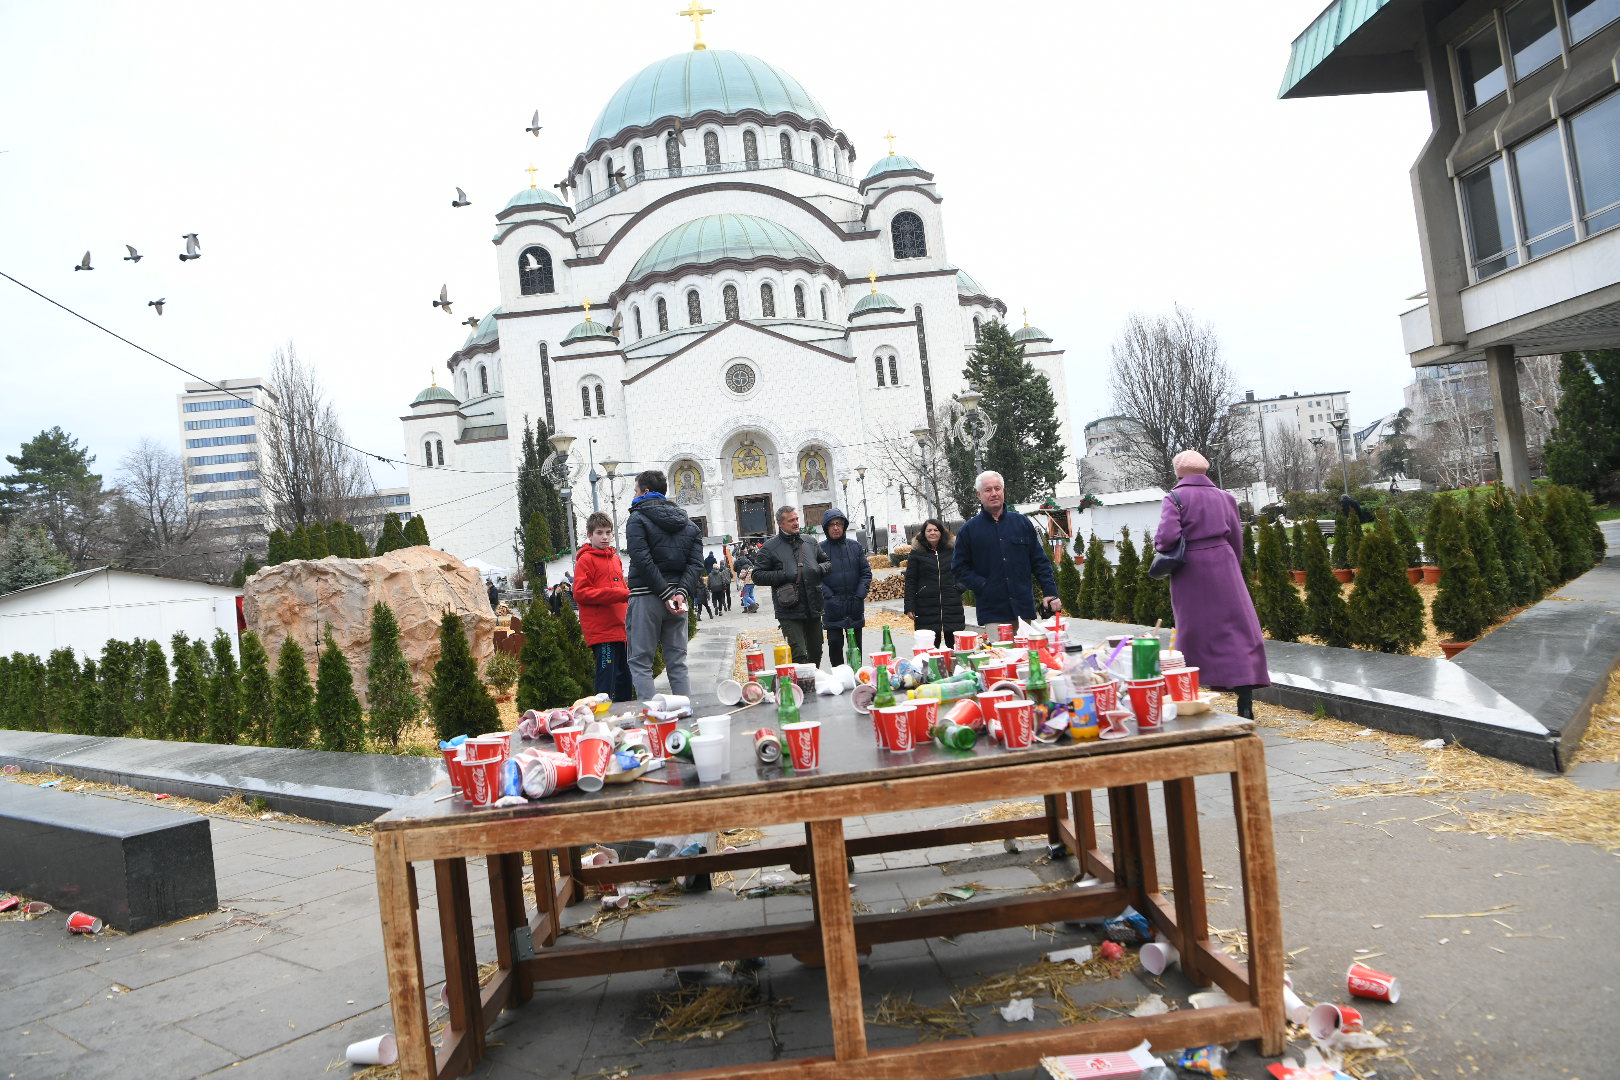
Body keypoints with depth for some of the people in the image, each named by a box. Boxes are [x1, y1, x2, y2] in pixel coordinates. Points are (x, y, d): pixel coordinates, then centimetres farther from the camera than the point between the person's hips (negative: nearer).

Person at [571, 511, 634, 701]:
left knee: (625, 681, 15)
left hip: (619, 628, 8)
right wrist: (620, 594, -19)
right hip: (601, 631, -8)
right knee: (607, 681, -9)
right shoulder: (586, 560, -5)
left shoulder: (615, 559, 19)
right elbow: (580, 593, -14)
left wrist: (628, 594, 7)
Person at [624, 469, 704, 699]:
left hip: (646, 596, -5)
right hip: (677, 598, 5)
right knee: (677, 662, 10)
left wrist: (666, 594, -14)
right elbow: (696, 563, 2)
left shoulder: (637, 518, -3)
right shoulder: (688, 523, 15)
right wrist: (681, 592, -8)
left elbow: (642, 561, -15)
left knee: (640, 662, 1)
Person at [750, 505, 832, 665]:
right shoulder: (769, 547, -2)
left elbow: (829, 562, 23)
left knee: (816, 653, 16)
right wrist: (783, 575, -14)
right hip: (789, 612, -5)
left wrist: (820, 569, 0)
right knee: (799, 655, -12)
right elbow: (757, 576, -4)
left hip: (813, 610, 5)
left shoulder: (810, 542, 12)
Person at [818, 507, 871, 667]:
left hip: (855, 606, 3)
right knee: (835, 642, -1)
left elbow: (866, 572, 6)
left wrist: (860, 594, -5)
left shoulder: (855, 546, 6)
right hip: (832, 606, -3)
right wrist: (829, 596, -15)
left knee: (856, 644, 10)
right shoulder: (820, 549, -3)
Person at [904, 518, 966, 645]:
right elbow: (910, 581, 1)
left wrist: (960, 587, 6)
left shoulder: (951, 550, 11)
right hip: (926, 606, -2)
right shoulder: (916, 553, 4)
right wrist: (909, 606, -5)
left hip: (952, 605, 2)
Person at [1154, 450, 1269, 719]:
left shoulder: (1175, 498, -5)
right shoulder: (1224, 497, 9)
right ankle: (1245, 701, -3)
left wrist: (1158, 545, 4)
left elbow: (1167, 537, -18)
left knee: (1192, 631, 9)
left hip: (1190, 574, -2)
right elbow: (1236, 539, 13)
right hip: (1223, 567, 2)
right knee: (1238, 629, 4)